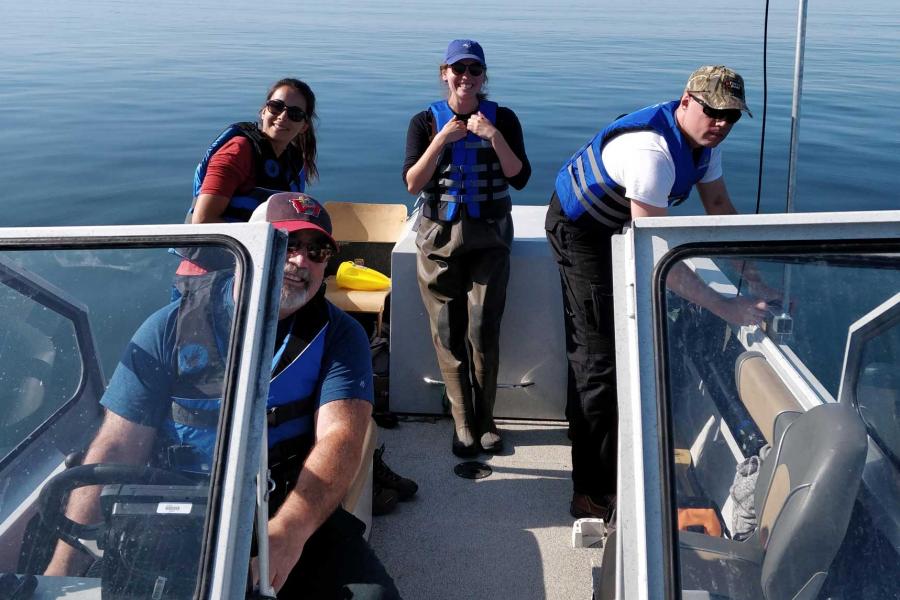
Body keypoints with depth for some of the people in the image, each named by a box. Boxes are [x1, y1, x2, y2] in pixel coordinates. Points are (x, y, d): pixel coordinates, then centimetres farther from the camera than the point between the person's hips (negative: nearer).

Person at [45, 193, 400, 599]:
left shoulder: (338, 336, 2)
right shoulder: (171, 328, 3)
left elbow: (341, 436, -14)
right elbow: (116, 449, 2)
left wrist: (289, 531, -32)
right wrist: (64, 565, -8)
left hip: (299, 516, 0)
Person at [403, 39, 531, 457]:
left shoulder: (503, 119, 2)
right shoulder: (426, 122, 1)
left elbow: (519, 179, -6)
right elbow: (412, 184, -7)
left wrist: (494, 136, -18)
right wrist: (442, 139, -17)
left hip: (489, 238, 0)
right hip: (440, 237, 1)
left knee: (484, 332, -3)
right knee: (448, 333, 2)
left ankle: (484, 419, 14)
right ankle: (463, 422, 16)